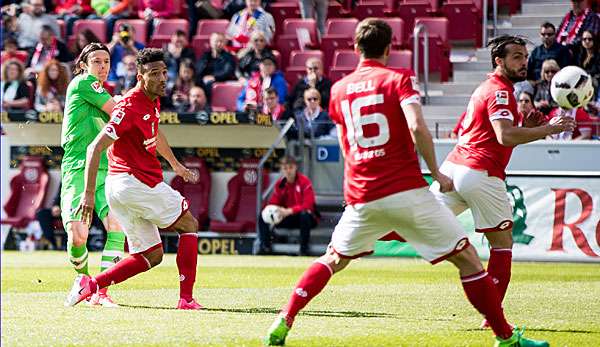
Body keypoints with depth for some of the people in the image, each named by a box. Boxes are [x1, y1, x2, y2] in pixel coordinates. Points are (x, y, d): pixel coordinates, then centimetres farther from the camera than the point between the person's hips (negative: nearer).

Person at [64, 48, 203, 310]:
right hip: (136, 183, -9)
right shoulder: (130, 107, -17)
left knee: (152, 255, 10)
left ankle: (91, 284, -2)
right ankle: (186, 299, 3)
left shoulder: (152, 102, 13)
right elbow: (95, 148, -21)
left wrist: (176, 165, 49)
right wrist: (89, 194, -25)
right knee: (189, 225, 6)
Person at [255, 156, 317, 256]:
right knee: (263, 216, -8)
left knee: (304, 215, -41)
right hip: (287, 218, 5)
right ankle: (265, 247, -7)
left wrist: (289, 211, -34)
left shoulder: (305, 182, -14)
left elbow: (307, 205, -24)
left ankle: (304, 249, -30)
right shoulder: (280, 184, 3)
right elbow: (273, 203, 3)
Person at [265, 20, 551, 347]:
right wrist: (437, 173, -8)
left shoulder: (339, 90, 12)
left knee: (333, 259, 24)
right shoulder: (398, 78, -2)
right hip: (408, 192, -4)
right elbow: (417, 128, -18)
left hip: (361, 198, 4)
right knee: (467, 257, 2)